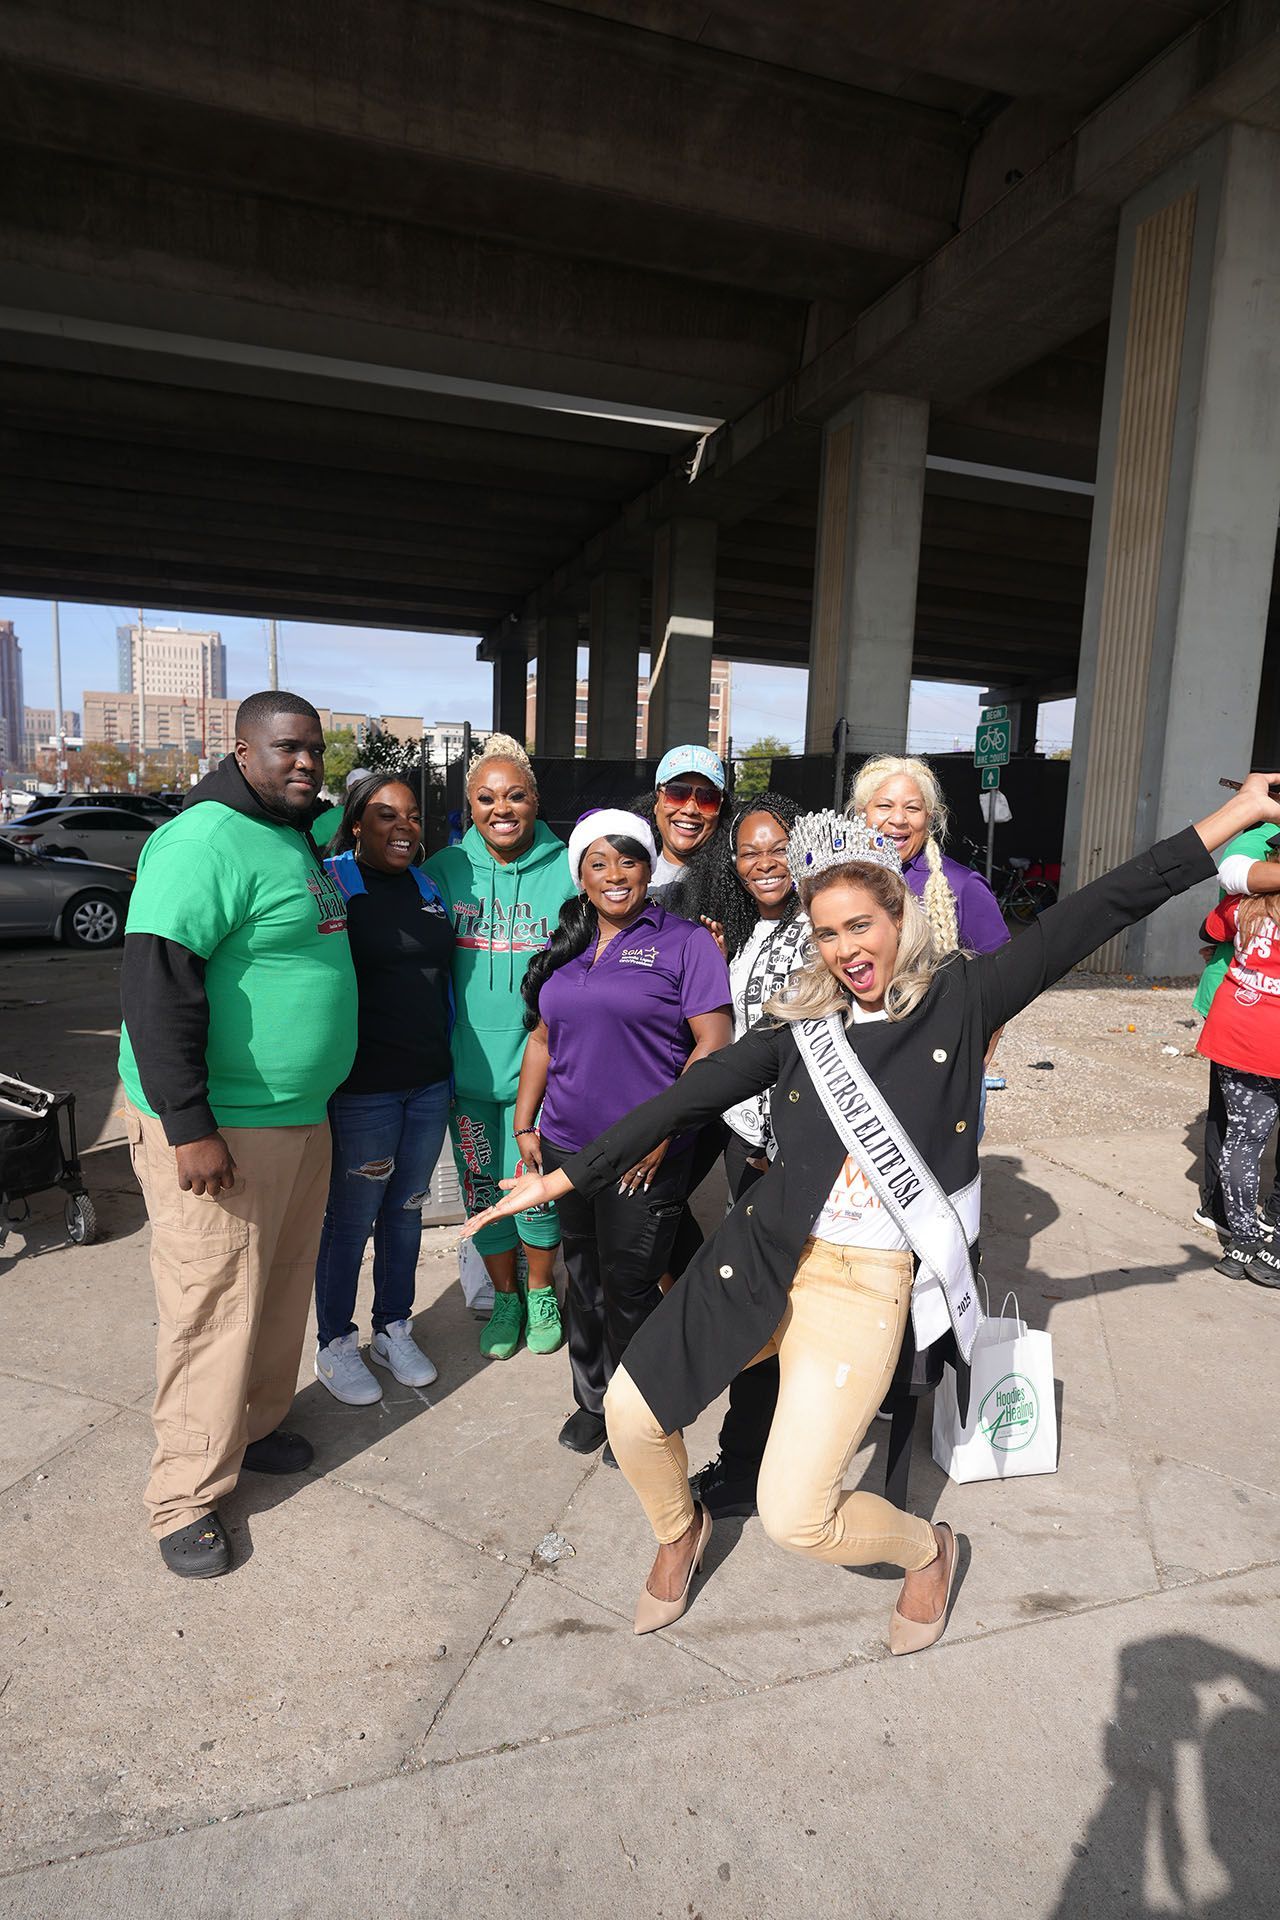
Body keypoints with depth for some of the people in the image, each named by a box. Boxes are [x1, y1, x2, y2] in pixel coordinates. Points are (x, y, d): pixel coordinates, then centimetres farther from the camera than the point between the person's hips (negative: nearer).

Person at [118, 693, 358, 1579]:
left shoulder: (294, 839, 13)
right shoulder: (208, 841, -18)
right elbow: (156, 982, -24)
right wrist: (187, 1126, -25)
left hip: (300, 1115, 9)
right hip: (218, 1125, -9)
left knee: (282, 1290, 20)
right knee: (213, 1308, 3)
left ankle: (256, 1425, 41)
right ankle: (187, 1497, 20)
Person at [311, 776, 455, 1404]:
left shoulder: (428, 887, 10)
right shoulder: (330, 883, -9)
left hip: (430, 1081, 6)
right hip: (360, 1087, -6)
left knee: (406, 1211, 17)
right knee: (350, 1222, 7)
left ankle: (393, 1330, 35)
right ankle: (334, 1346, 27)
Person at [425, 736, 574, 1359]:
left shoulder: (565, 871, -5)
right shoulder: (446, 869, 0)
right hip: (468, 1065, 2)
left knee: (535, 1188, 4)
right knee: (481, 1190, 12)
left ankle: (540, 1291, 33)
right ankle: (504, 1295, 36)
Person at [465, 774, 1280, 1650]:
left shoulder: (959, 999, -3)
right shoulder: (803, 1022, 3)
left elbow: (1097, 912, -5)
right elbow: (689, 1097, 3)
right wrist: (565, 1177, 4)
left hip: (867, 1284, -3)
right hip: (762, 1261, 4)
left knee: (797, 1519, -4)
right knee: (632, 1413, 6)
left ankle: (926, 1549, 31)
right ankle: (682, 1530, 41)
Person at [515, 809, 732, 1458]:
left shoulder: (685, 942, -7)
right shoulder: (566, 947, 10)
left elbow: (713, 1044, -12)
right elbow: (542, 1039, 17)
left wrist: (661, 1130, -16)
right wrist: (525, 1123, 12)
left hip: (645, 1158, -5)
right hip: (566, 1148, 5)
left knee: (628, 1289, 4)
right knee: (584, 1280, 17)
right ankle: (592, 1401, 37)